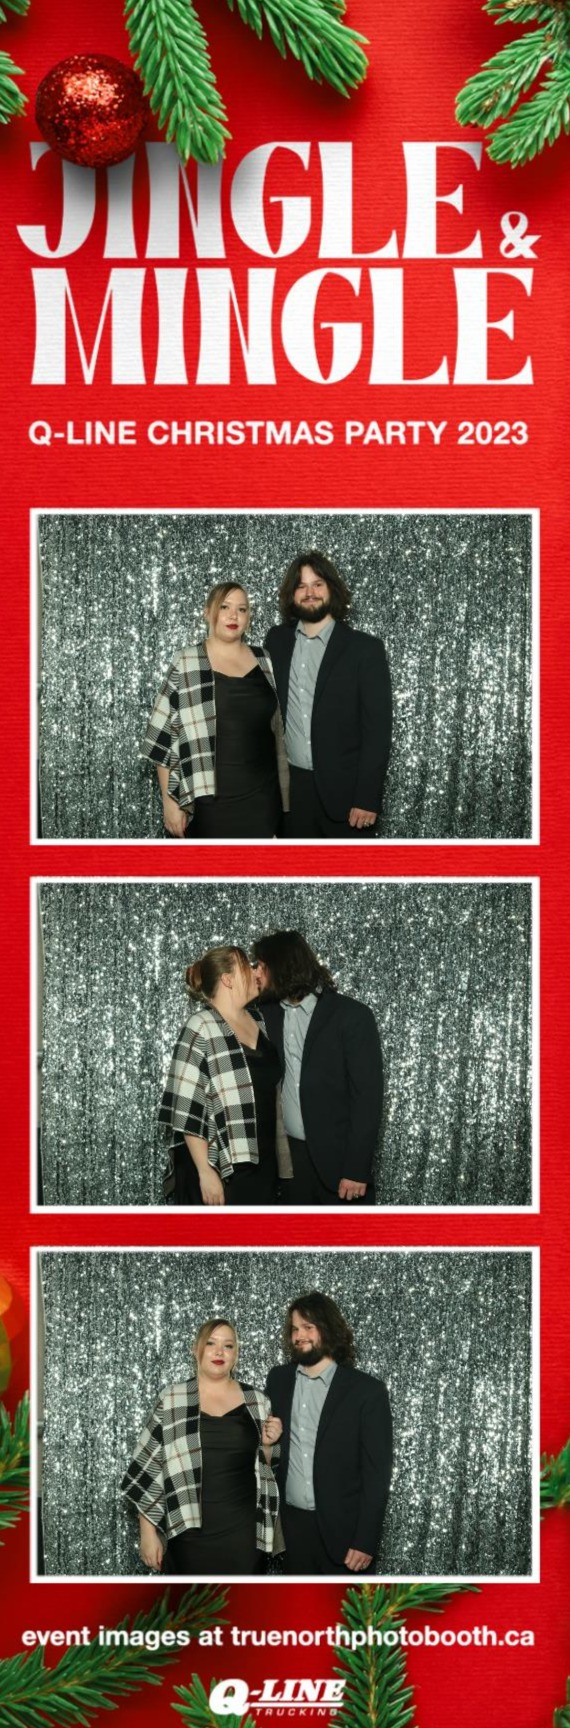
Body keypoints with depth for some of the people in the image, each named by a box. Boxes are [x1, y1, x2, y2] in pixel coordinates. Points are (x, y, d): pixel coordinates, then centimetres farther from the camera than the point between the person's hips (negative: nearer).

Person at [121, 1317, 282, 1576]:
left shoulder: (256, 1401, 5)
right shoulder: (172, 1402, -2)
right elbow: (148, 1469, 0)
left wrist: (268, 1444, -4)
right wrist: (148, 1532, -3)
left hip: (242, 1531, 2)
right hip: (190, 1531, -2)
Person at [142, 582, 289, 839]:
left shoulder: (264, 662, 8)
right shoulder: (186, 666, -4)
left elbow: (277, 730, 13)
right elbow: (163, 737, -4)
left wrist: (284, 792, 10)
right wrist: (169, 802, -8)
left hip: (260, 797, 3)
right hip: (211, 799, -3)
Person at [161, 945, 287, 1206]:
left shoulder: (257, 1020, 8)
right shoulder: (202, 1029, -14)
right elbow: (186, 1109, -16)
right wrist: (205, 1171, -18)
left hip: (259, 1163, 7)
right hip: (218, 1167, -7)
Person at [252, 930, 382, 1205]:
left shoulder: (351, 1016, -10)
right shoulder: (269, 1014, 6)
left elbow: (367, 1096, -12)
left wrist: (357, 1168, -16)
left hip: (337, 1157, -5)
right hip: (289, 1154, 5)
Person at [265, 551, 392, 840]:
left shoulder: (364, 649, -5)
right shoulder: (277, 640, 7)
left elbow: (377, 729, -8)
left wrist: (367, 799, -14)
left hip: (343, 789, -3)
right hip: (290, 786, 3)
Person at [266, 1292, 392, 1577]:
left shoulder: (367, 1391, -8)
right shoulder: (278, 1380, 6)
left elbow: (376, 1472, -9)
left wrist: (365, 1541, -13)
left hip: (342, 1528, -4)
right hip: (292, 1523, 4)